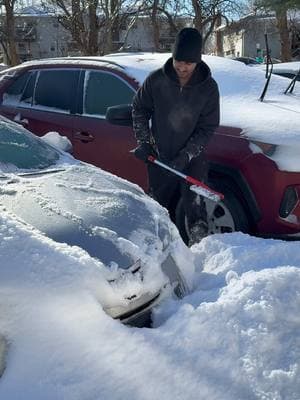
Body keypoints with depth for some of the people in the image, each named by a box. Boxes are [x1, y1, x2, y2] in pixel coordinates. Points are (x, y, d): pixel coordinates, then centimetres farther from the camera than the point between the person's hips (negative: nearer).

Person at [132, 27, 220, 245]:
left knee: (195, 209, -7)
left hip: (192, 160, -2)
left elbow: (208, 128, -10)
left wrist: (185, 156, -18)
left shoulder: (208, 87, -12)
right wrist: (143, 142, -4)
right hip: (159, 158, 2)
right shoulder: (156, 80, -11)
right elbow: (139, 108, 4)